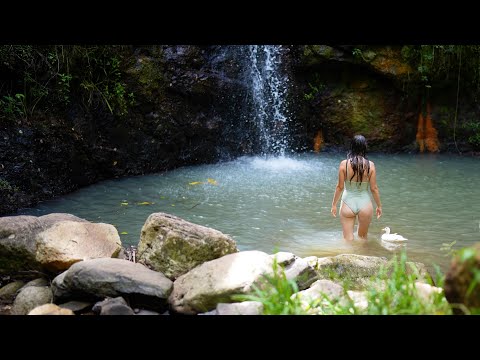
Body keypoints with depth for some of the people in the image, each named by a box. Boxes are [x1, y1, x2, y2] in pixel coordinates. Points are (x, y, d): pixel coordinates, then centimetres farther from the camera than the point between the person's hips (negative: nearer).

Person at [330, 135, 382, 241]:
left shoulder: (344, 164, -10)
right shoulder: (370, 165, -9)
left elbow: (340, 187, -6)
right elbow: (374, 188, -4)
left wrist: (334, 204, 6)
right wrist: (379, 206, 9)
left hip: (348, 204, -1)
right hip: (365, 204, 1)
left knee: (348, 240, 8)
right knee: (363, 237, 21)